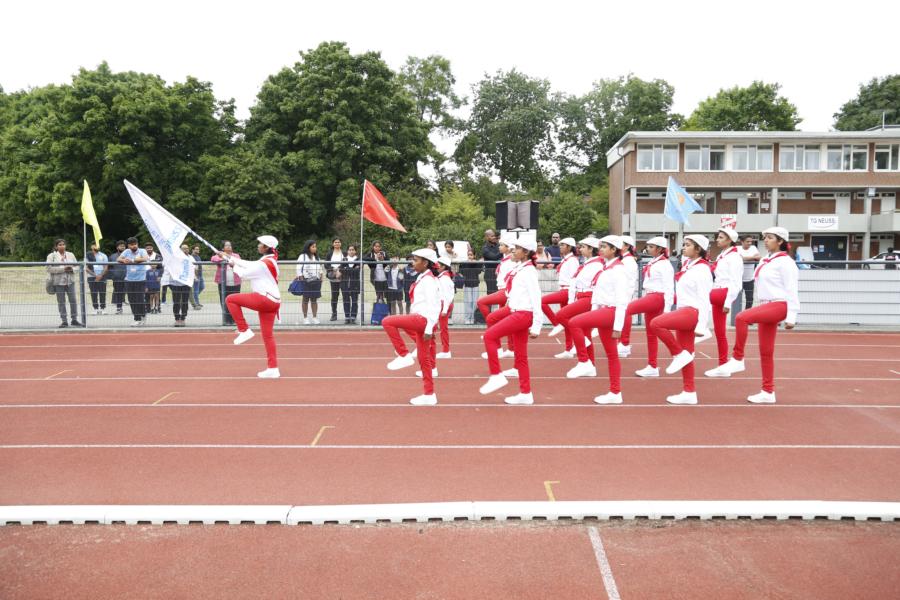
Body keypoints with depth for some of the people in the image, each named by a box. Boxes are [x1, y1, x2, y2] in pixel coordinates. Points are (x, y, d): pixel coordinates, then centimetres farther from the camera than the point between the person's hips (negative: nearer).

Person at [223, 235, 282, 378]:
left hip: (264, 299, -9)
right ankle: (273, 369, 8)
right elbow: (248, 265, 24)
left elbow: (244, 274, -7)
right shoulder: (269, 261, 18)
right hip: (272, 302, 9)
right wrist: (228, 257, 29)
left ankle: (244, 331, -3)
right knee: (268, 335, 8)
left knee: (230, 299, -3)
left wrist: (234, 266, 12)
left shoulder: (264, 263, -11)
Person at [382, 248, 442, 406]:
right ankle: (429, 395, 16)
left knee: (387, 322, -17)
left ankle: (404, 356, -9)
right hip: (420, 320, 10)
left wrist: (429, 329, -22)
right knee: (423, 359, 11)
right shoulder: (423, 279, 18)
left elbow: (433, 305, -19)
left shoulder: (428, 280, -12)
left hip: (423, 319, -10)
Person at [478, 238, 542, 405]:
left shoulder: (528, 271, -12)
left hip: (523, 314, -9)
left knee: (489, 335, -14)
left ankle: (496, 376, -6)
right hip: (518, 314, 9)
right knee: (521, 355, 10)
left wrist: (536, 326, -18)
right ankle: (525, 394, 14)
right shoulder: (519, 269, 14)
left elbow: (536, 298, -16)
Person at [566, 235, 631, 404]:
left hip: (612, 311, -9)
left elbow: (622, 300, -16)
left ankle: (584, 363, -11)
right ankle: (615, 393, 17)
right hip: (603, 311, 9)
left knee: (574, 323, -23)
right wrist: (592, 318, 17)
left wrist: (618, 326, -19)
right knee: (611, 355, 11)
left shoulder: (618, 270, -11)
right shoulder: (605, 268, 16)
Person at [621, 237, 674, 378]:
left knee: (626, 309, -28)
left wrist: (667, 309, -17)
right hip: (650, 297, 10)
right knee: (651, 334, 10)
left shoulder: (664, 264, -9)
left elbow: (669, 287, -14)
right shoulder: (652, 263, 17)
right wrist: (644, 305, 20)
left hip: (658, 297, -10)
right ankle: (652, 367, 15)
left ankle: (625, 344, -23)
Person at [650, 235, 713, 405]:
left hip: (692, 311, -9)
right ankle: (689, 392, 15)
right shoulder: (687, 266, 14)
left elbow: (704, 299, -16)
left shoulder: (702, 269, -12)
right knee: (686, 354, 9)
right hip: (683, 311, 9)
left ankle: (679, 354, -10)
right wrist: (677, 313, 19)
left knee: (656, 324, -26)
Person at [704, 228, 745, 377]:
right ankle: (723, 366, 15)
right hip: (717, 293, 9)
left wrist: (728, 302, -20)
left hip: (725, 293, -9)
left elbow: (736, 282, -15)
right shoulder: (721, 256, 17)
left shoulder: (734, 257, -9)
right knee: (719, 331, 10)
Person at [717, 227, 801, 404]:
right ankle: (768, 392, 14)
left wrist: (791, 317, -16)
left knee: (742, 318, -31)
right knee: (766, 352, 8)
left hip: (779, 305, -9)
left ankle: (737, 359, -18)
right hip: (766, 306, 9)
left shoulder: (785, 261, -8)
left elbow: (791, 289, -12)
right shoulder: (765, 261, 16)